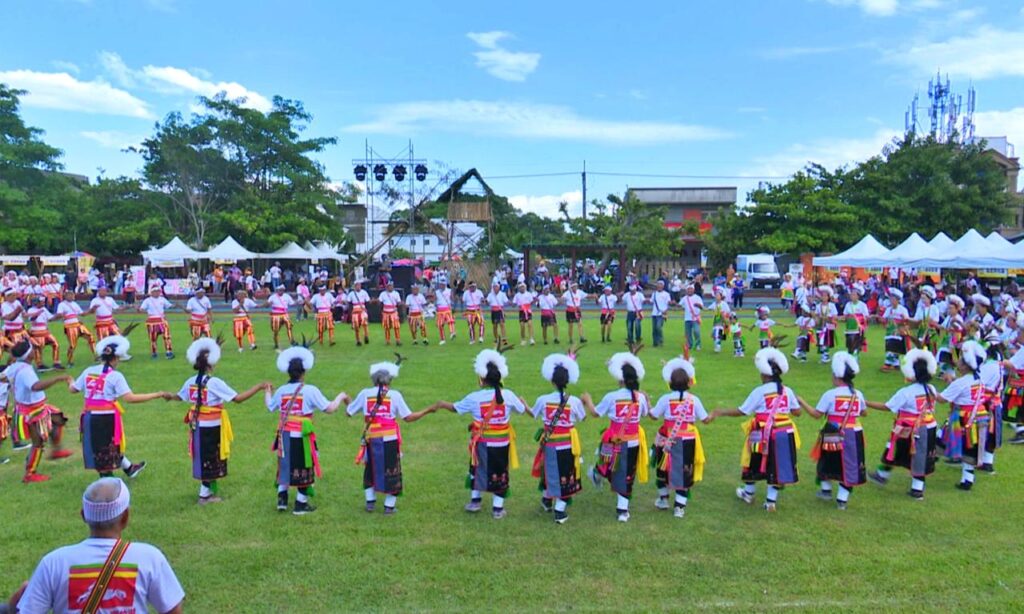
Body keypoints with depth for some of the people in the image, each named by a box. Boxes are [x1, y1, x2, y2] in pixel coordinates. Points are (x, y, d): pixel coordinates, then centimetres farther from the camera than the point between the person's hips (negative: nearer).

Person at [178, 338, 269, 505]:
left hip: (197, 426, 7)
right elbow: (238, 398, -25)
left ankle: (209, 489, 33)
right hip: (212, 427, -7)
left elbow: (180, 397, 19)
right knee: (210, 458, 7)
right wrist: (259, 386, -21)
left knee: (203, 457, 19)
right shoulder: (215, 383, -21)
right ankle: (205, 494, 18)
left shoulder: (190, 382, -1)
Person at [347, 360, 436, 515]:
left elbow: (349, 413, 8)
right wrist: (427, 410, 2)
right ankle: (389, 506, 15)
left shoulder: (365, 393, -1)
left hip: (371, 440, 2)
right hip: (390, 440, -2)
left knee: (370, 470, 22)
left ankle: (370, 502, 26)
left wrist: (347, 401, 29)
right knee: (391, 471, 11)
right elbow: (408, 417, -8)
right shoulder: (395, 395, -7)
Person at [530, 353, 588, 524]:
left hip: (549, 443, 2)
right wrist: (586, 402, 18)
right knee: (564, 475, 8)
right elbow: (582, 418, 3)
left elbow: (533, 414, 7)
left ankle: (547, 500, 43)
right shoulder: (574, 401, -13)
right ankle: (560, 511, 12)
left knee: (548, 471, 22)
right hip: (567, 444, -2)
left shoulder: (543, 400, -10)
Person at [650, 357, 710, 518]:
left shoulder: (666, 399, -9)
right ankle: (679, 506, 11)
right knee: (684, 472, 9)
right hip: (688, 441, 1)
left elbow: (654, 415, -3)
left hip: (669, 440, 0)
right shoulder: (694, 399, -4)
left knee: (663, 469, 20)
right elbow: (705, 420, 1)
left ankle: (663, 499, 32)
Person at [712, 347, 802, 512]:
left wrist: (722, 412, 0)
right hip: (784, 435, 3)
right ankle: (771, 500, 15)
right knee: (777, 466, 11)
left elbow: (742, 411, -11)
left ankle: (748, 493, 35)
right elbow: (797, 412, 6)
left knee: (755, 464, 17)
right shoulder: (788, 391, -1)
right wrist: (797, 401, 26)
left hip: (764, 436, -3)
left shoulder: (759, 392, -13)